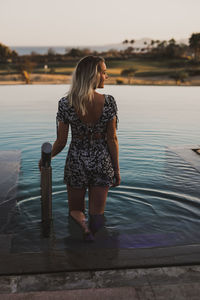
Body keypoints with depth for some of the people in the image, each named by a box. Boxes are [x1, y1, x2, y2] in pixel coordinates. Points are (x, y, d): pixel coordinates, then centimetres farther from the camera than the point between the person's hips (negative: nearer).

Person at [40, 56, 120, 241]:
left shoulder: (66, 104, -14)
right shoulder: (108, 102, -14)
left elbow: (61, 142, -7)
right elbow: (112, 139, -7)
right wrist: (117, 170, 5)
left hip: (76, 163, 0)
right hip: (101, 163, 1)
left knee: (74, 209, 18)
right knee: (97, 213, 20)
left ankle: (81, 220, -14)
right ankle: (93, 224, -11)